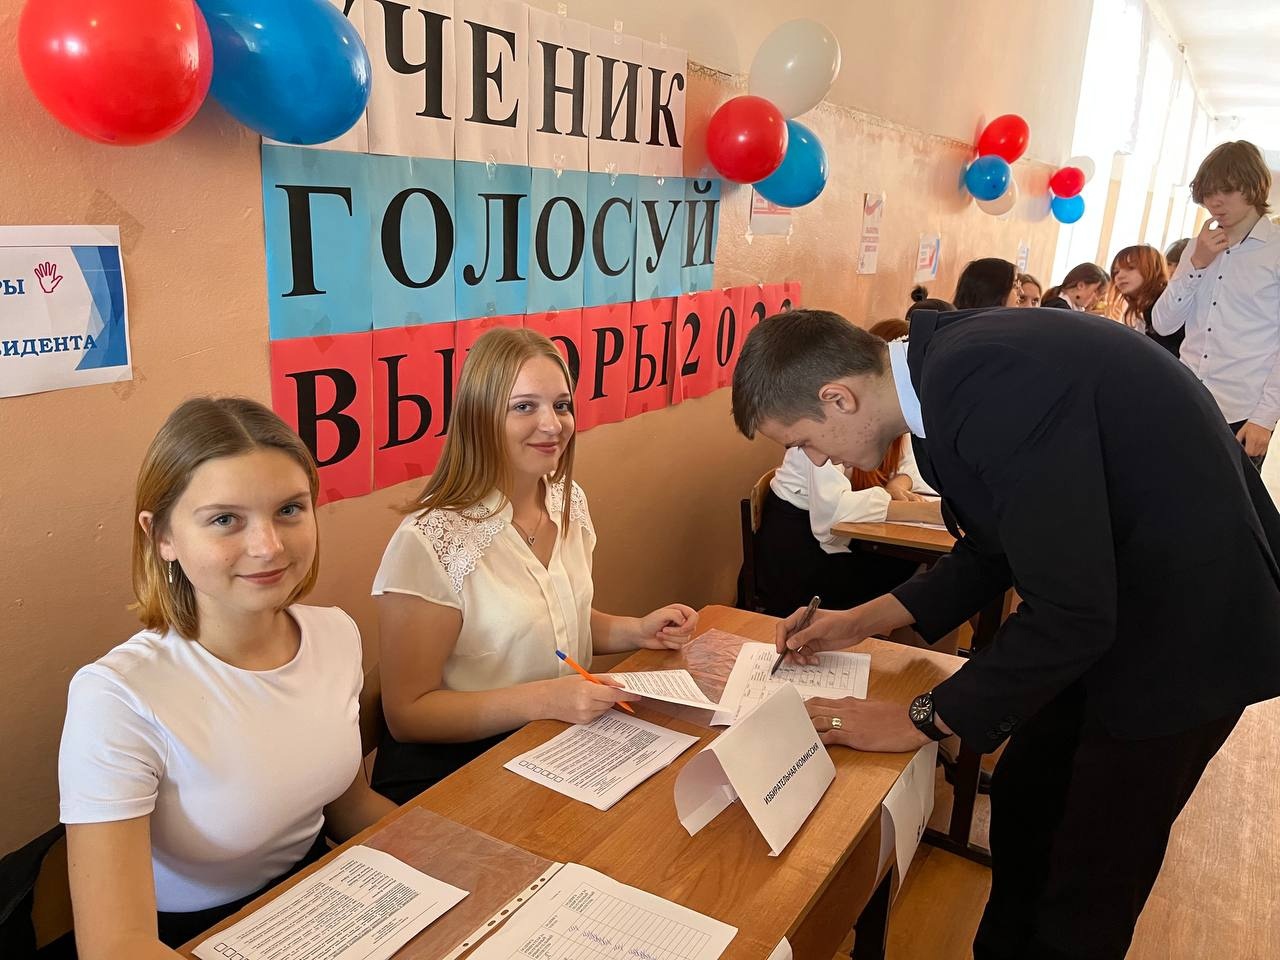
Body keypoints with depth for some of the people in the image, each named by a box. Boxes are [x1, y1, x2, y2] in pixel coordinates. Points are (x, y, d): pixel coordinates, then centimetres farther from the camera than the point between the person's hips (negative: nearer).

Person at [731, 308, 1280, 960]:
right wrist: (863, 622, 7)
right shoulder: (950, 364, -3)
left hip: (1189, 627, -8)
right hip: (1113, 599, 9)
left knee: (1088, 888, 5)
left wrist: (920, 720, -17)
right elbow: (1001, 546, 10)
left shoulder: (994, 381, -31)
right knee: (1022, 806, 19)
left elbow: (1070, 614, -29)